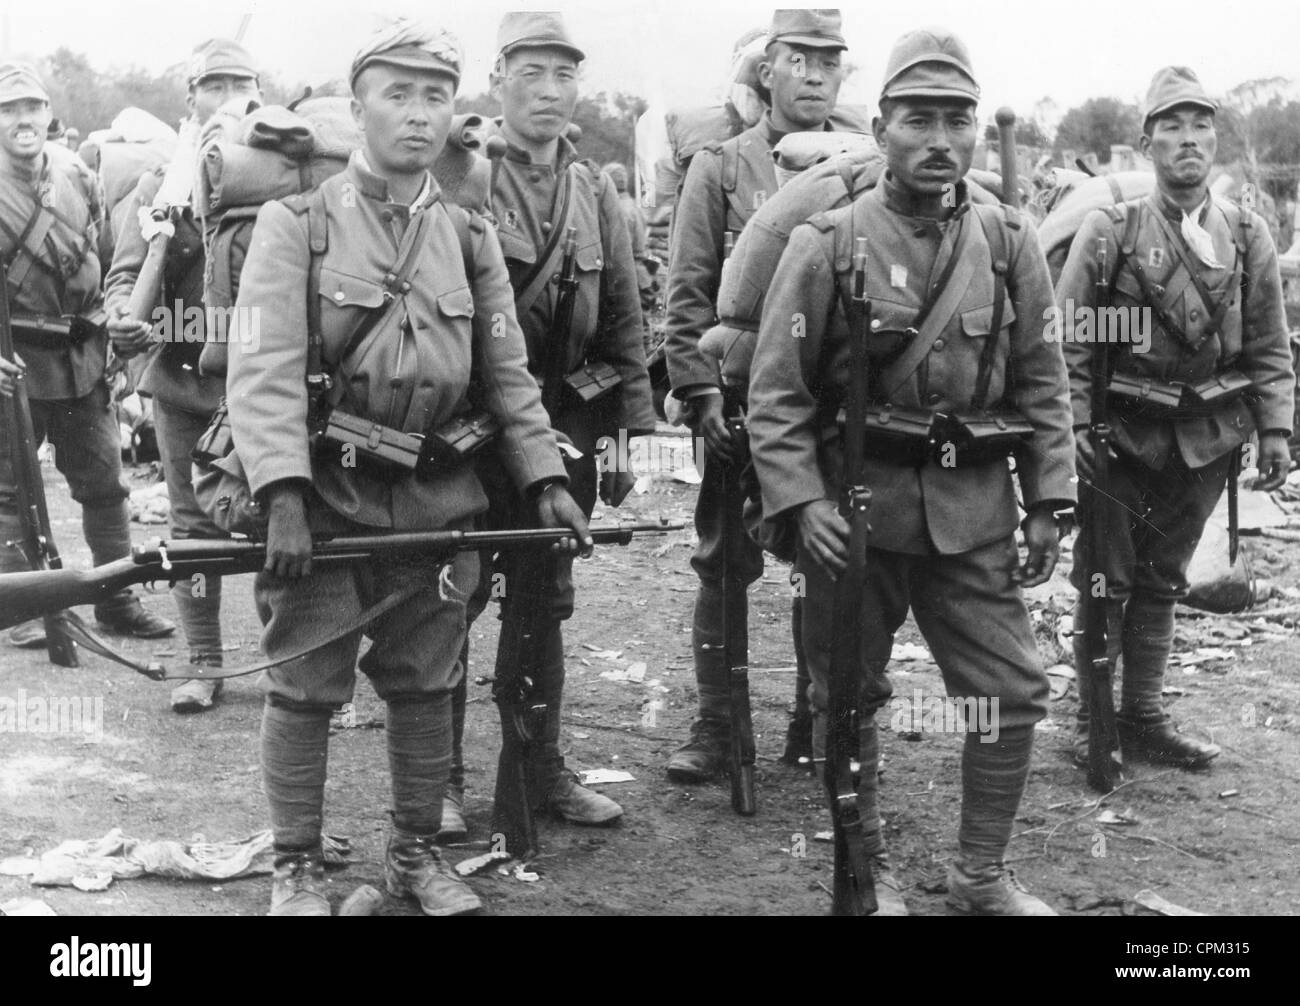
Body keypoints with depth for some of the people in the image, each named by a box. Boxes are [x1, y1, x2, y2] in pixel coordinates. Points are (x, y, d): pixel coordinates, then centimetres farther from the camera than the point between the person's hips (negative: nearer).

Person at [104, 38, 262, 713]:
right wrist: (124, 316, -19)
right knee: (194, 525, 8)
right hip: (184, 379, 2)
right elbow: (127, 272, 3)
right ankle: (204, 663, 19)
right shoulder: (162, 184, 6)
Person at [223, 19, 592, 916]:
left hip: (437, 503, 4)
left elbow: (508, 374, 12)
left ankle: (417, 850, 27)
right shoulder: (297, 225, -4)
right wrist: (284, 495, -26)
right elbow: (265, 369, -14)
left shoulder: (472, 238, 9)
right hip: (322, 498, -3)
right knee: (305, 687, 2)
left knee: (427, 683, 11)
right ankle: (296, 868, 17)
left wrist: (546, 479, 1)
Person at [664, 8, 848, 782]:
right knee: (726, 566, 3)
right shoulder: (721, 168, 3)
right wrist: (703, 391, -10)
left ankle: (818, 723, 21)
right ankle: (716, 729, 13)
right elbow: (688, 293, -1)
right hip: (743, 403, -2)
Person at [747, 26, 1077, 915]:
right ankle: (868, 866, 28)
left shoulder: (1010, 244, 2)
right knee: (848, 695, 9)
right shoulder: (826, 245, -7)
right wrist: (801, 500, -16)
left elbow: (1042, 385, 8)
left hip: (975, 508, 3)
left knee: (1014, 690, 4)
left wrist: (1048, 502, 3)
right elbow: (777, 391, -6)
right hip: (855, 504, -2)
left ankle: (983, 874, 22)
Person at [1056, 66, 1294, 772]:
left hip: (1207, 440, 3)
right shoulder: (1109, 231, -6)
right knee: (1106, 580, 4)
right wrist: (1075, 426, -13)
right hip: (1124, 434, -3)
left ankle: (1143, 720, 22)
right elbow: (1068, 340, -6)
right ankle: (1092, 722, 16)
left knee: (1162, 581, 12)